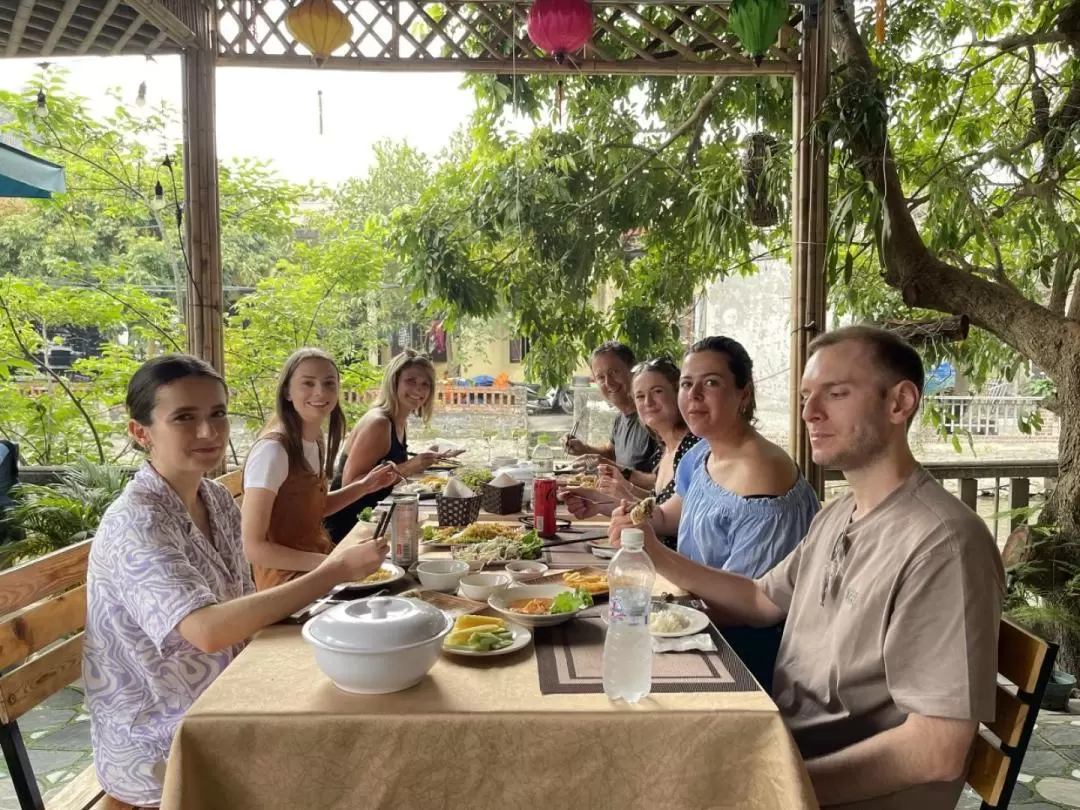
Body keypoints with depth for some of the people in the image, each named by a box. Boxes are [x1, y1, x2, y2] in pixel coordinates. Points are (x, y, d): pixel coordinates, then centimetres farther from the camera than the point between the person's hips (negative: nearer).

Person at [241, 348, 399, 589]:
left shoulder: (317, 442, 5)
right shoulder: (272, 450, -21)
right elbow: (252, 547, -22)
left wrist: (364, 487, 6)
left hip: (318, 573, 8)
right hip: (287, 583, -8)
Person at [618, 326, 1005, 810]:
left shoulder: (941, 545, -24)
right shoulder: (837, 516, 6)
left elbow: (936, 752, -24)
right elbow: (763, 601, 17)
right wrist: (656, 556, 3)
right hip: (784, 750, 7)